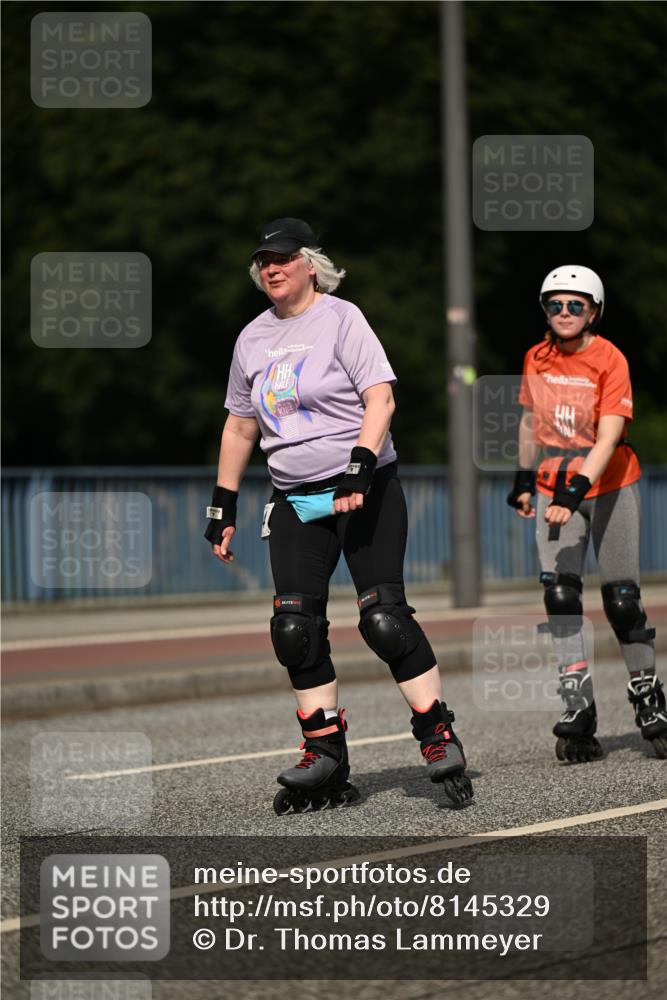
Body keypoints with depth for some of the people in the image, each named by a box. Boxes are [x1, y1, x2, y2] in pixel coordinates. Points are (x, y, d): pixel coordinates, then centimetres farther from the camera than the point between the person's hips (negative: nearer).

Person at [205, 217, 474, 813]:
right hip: (296, 501, 6)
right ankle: (327, 764, 2)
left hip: (365, 490, -5)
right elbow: (239, 427, 22)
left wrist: (359, 467, -26)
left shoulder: (341, 318, -5)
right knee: (295, 629, -5)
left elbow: (381, 398, -14)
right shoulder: (253, 339, 13)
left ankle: (440, 740, -6)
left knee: (384, 618, -15)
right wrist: (223, 506, 18)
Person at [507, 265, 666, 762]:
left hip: (610, 487, -3)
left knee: (622, 600, -1)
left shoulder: (610, 359, -14)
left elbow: (608, 437, -23)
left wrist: (576, 491, -33)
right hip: (555, 488, 3)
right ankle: (579, 713, -14)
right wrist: (524, 479, 19)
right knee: (560, 594, -12)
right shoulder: (537, 359, 1)